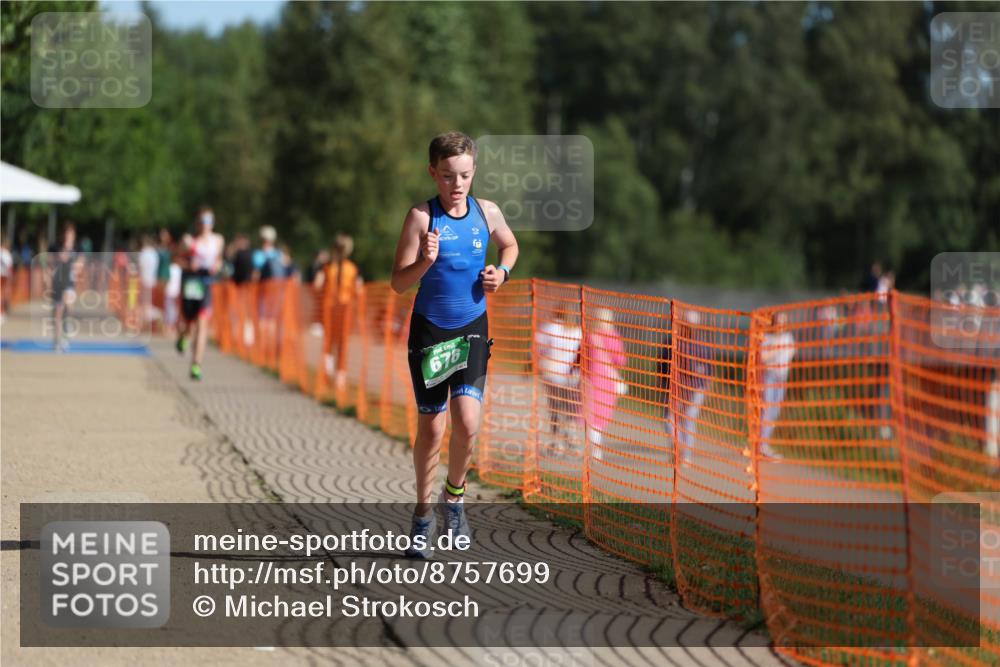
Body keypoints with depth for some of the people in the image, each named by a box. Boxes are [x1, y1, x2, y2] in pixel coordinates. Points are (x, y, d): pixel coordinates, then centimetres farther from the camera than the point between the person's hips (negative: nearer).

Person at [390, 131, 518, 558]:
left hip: (472, 330, 2)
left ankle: (454, 495, 15)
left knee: (467, 423, -12)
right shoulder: (422, 217, -11)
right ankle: (423, 515, 21)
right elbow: (398, 283, -11)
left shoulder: (488, 213, -1)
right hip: (429, 330, -2)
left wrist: (502, 272, 2)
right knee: (431, 427, 2)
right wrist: (424, 262, -30)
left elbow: (510, 245, 22)